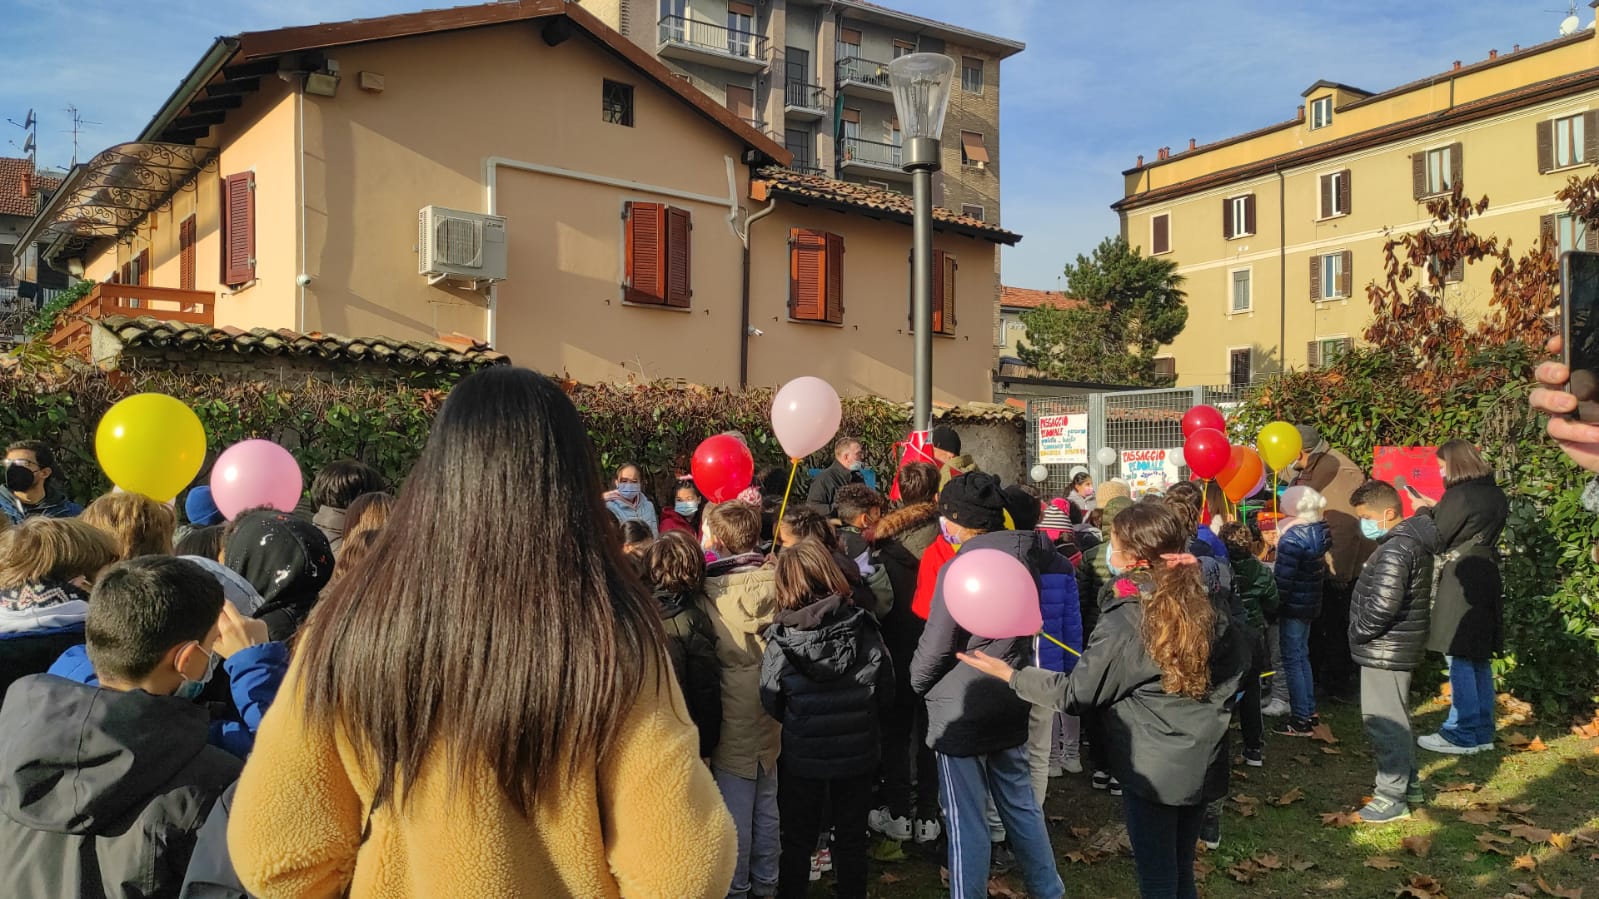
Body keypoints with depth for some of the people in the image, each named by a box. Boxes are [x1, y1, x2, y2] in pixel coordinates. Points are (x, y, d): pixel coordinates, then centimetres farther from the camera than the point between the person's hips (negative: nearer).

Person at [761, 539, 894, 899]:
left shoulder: (781, 638, -18)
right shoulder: (864, 627, -13)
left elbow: (772, 704, -8)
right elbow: (885, 694, -6)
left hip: (801, 756, -1)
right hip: (857, 753, 2)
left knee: (797, 842, 17)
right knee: (852, 840, 19)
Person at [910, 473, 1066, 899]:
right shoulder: (1026, 549, -4)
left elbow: (935, 646, -17)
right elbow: (1064, 570, 19)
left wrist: (918, 682, 3)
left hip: (962, 713, -7)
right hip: (1012, 705, 7)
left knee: (967, 821, 4)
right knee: (1021, 804, 21)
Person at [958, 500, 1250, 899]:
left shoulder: (1124, 622, -20)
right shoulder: (1207, 606, -5)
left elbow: (1077, 692, -13)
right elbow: (1239, 661, 8)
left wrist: (1010, 674, -4)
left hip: (1152, 770, -6)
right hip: (1202, 763, 6)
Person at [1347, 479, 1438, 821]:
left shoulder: (1395, 550, -22)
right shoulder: (1412, 542, 11)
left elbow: (1383, 604, -30)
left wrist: (1357, 631, -15)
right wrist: (1363, 633, 14)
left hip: (1385, 652, -11)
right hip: (1397, 648, 11)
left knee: (1383, 720, -2)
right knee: (1395, 718, 21)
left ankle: (1391, 798, 7)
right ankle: (1409, 785, 34)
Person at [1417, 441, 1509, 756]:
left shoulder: (1458, 496, -15)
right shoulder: (1496, 496, 11)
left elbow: (1436, 539, -11)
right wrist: (1435, 509, 17)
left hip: (1461, 580, -9)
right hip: (1488, 579, 9)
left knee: (1459, 658, -4)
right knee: (1480, 659, 13)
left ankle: (1462, 735, -1)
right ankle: (1483, 732, 20)